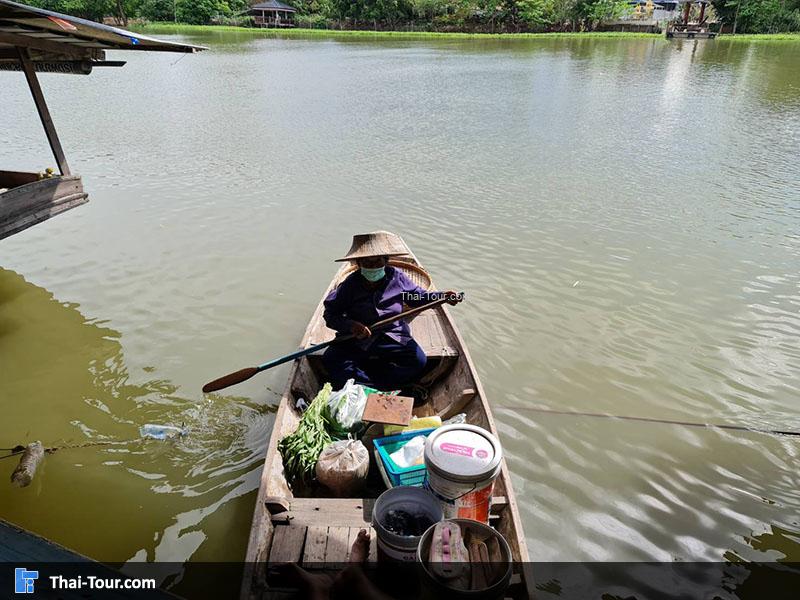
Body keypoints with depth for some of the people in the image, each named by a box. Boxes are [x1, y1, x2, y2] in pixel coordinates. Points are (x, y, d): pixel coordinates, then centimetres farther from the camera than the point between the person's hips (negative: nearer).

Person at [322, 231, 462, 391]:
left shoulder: (397, 277, -1)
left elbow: (418, 296, 13)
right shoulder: (350, 285, -6)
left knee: (418, 360, -23)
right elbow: (330, 314, -4)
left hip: (393, 339, 1)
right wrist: (350, 325, -23)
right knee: (331, 359, -25)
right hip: (356, 339, -1)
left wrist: (443, 296, -5)